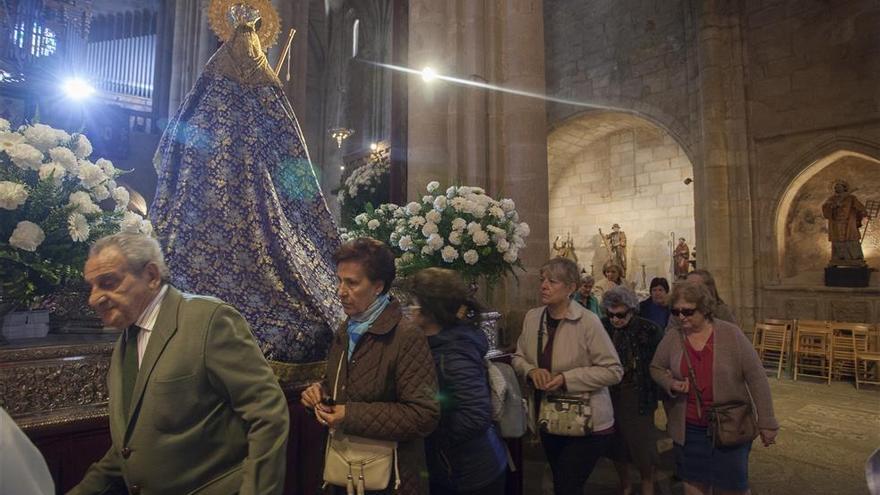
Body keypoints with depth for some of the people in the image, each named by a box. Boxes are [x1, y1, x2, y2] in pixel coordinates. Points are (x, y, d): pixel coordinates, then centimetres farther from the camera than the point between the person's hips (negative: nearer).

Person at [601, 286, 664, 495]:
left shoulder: (649, 330, -11)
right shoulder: (602, 327, -5)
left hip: (638, 397, -2)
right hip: (609, 395, 2)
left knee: (642, 445, 7)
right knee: (616, 445, 15)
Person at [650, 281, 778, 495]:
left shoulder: (731, 334, -11)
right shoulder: (672, 337, -5)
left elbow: (756, 379, -7)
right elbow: (656, 368, 9)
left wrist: (766, 422, -6)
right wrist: (670, 384, -12)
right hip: (688, 429, 2)